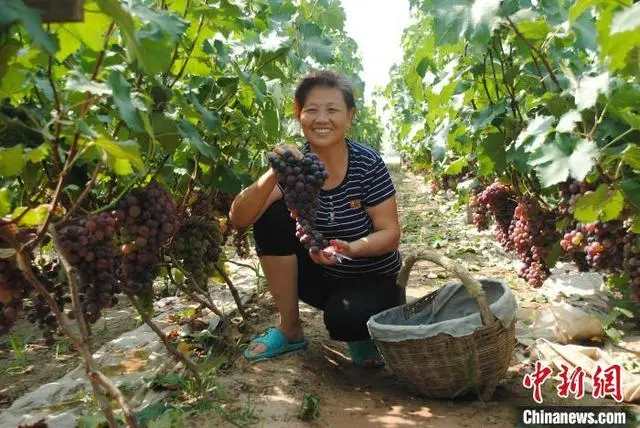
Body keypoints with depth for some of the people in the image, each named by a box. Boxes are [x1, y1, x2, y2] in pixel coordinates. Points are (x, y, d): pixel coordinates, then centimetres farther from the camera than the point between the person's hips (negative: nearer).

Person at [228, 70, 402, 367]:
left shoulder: (367, 164, -17)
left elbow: (390, 234, -15)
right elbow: (239, 218, -20)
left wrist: (351, 248, -35)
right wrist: (274, 174, -37)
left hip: (372, 279, -3)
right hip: (320, 276, 4)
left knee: (342, 319, -36)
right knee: (271, 215, -20)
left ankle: (361, 330, 6)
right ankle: (290, 330, -4)